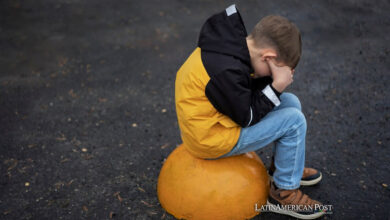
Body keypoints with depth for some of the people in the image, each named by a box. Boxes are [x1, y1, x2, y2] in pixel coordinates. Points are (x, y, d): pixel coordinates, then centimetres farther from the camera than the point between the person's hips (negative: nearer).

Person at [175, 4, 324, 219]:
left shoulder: (232, 44, -3)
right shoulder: (226, 72, -31)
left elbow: (247, 91, 8)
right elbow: (247, 118, -20)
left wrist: (271, 79, -9)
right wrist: (276, 86, -19)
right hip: (210, 138, -9)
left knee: (291, 103, 9)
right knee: (294, 121, -11)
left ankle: (282, 166, 29)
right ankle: (284, 192, 6)